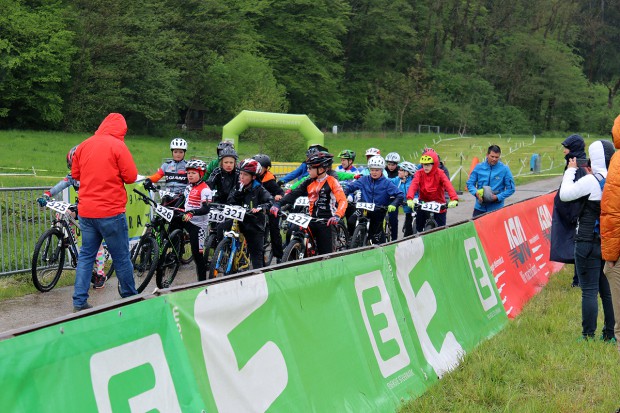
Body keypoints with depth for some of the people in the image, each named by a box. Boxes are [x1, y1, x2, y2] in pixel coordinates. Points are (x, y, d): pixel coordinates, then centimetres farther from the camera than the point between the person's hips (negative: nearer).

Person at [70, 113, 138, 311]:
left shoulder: (84, 145, 6)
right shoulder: (118, 146, -11)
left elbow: (75, 174, 15)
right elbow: (131, 176, -11)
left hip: (86, 211, 5)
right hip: (110, 211, -5)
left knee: (86, 255, 13)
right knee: (121, 257, 8)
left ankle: (79, 301, 10)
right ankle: (130, 297, 20)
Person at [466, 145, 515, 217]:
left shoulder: (504, 169, -5)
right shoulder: (479, 167, 1)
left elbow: (510, 189, -2)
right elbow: (470, 183, 6)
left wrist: (497, 197, -14)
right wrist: (476, 193, -14)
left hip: (496, 209, -2)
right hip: (480, 207, 2)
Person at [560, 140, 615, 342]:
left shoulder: (592, 181, -15)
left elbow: (565, 194, -11)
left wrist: (571, 170, 1)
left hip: (589, 242, -7)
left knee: (589, 291, -2)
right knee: (608, 290, 14)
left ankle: (588, 336, 1)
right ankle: (610, 334, 19)